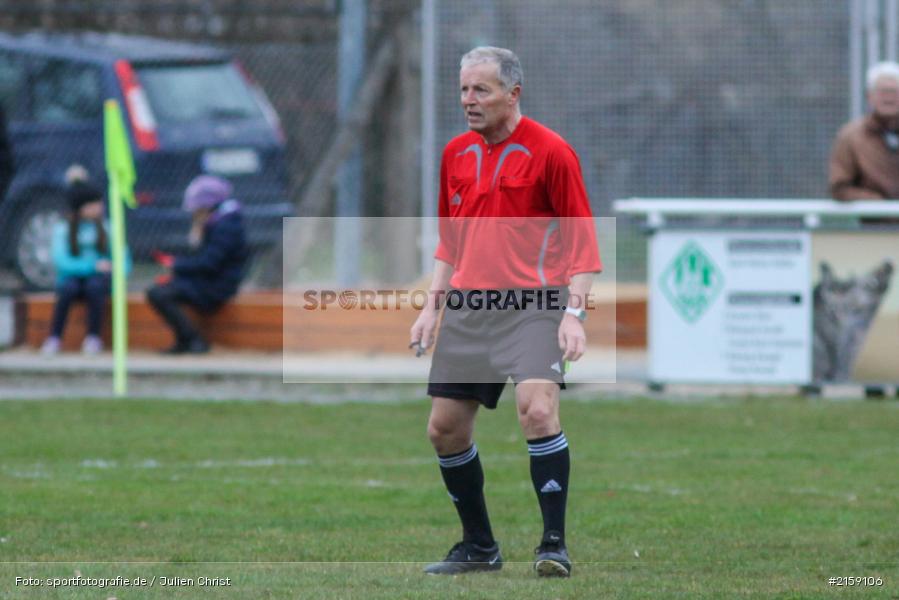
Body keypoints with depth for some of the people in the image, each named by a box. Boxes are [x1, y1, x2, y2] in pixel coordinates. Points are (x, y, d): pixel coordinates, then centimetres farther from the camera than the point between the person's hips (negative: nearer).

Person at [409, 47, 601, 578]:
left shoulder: (550, 151, -6)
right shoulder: (455, 154, 13)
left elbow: (582, 238, -6)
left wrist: (574, 311, -15)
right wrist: (433, 305, 15)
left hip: (532, 303, -6)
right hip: (467, 308, 6)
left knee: (537, 409, -24)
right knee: (445, 426, 4)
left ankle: (555, 544, -17)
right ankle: (479, 546, 19)